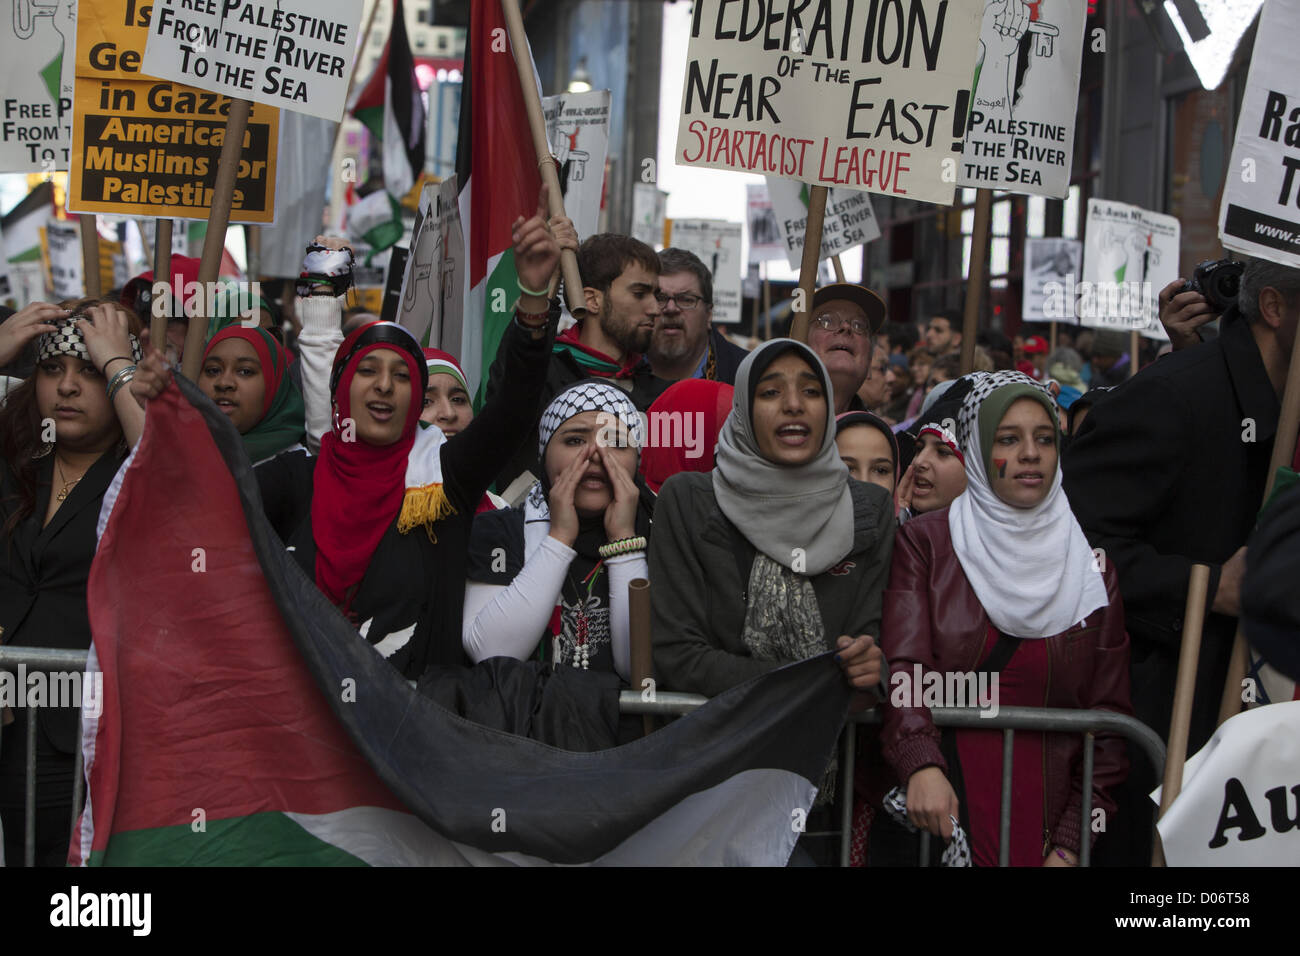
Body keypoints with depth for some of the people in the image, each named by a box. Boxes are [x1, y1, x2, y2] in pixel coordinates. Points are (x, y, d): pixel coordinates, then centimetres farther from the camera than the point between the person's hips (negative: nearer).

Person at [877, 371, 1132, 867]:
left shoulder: (1090, 566, 8)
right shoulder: (924, 542, 2)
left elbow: (1109, 716, 5)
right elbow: (904, 665, -12)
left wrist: (1071, 845, -5)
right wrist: (922, 764, -30)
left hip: (1043, 817, 2)